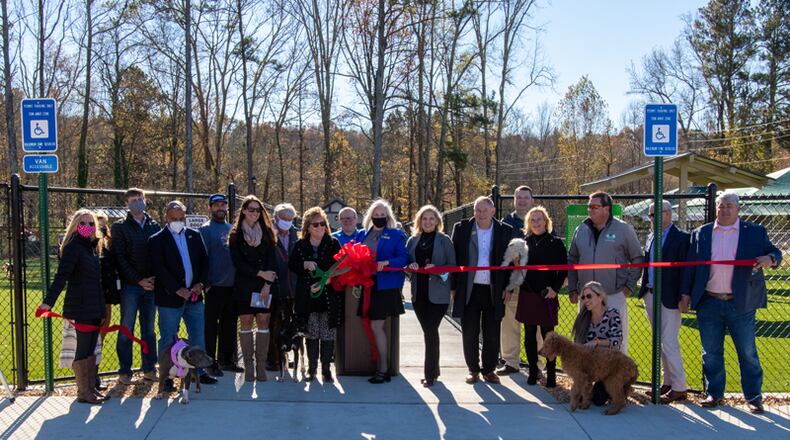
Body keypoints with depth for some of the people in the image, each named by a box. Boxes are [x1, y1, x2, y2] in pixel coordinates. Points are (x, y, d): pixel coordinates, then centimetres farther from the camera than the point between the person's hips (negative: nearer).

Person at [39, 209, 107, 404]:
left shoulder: (92, 247, 14)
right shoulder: (73, 247, -10)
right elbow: (61, 276, -19)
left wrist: (102, 307, 14)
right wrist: (49, 301, -28)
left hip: (94, 307, 8)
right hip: (80, 306, -8)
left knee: (91, 349, 12)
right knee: (83, 349, -1)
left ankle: (91, 388, 19)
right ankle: (83, 393, 6)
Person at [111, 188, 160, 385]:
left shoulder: (154, 226, 12)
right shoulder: (120, 227, 2)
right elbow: (119, 258, -5)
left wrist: (156, 278, -5)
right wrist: (139, 280, -11)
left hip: (151, 285, 3)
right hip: (130, 286, -3)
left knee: (149, 329, 9)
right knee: (127, 330, 2)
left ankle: (149, 369, 16)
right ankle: (124, 372, 10)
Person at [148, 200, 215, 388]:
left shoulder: (195, 236, 9)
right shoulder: (157, 240, -4)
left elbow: (204, 261, 10)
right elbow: (159, 269, -11)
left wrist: (200, 283, -5)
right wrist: (178, 290, -18)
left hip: (194, 296, 4)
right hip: (170, 298, -4)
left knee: (198, 337, 10)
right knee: (168, 339, 4)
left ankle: (199, 371, 22)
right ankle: (167, 376, 14)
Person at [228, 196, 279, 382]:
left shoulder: (267, 233, 9)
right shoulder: (236, 235, 4)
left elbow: (271, 260, 3)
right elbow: (238, 262, -4)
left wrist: (267, 283, -8)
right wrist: (260, 273, -11)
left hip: (266, 285, 1)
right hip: (244, 285, -1)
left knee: (263, 323, -1)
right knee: (246, 323, 0)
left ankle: (261, 365, 4)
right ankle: (248, 365, 6)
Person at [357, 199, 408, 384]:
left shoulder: (396, 235, -1)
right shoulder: (363, 235, 14)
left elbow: (403, 258, -8)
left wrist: (386, 263, -23)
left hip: (386, 286, -5)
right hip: (368, 285, 5)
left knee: (376, 326, -6)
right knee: (376, 327, 8)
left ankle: (383, 368, 5)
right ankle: (382, 366, 18)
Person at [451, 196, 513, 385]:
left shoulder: (505, 231, 3)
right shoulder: (461, 228, 2)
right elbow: (454, 258, 3)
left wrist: (507, 288, -1)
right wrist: (454, 287, 0)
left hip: (494, 291, 0)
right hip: (469, 290, 0)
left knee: (492, 334, 7)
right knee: (469, 333, 6)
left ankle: (489, 370, 22)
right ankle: (473, 369, 20)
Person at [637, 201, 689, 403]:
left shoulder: (681, 238, -8)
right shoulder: (651, 238, 14)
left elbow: (685, 269, -12)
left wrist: (683, 297, -16)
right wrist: (644, 290, 9)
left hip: (668, 298, -8)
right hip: (650, 295, 8)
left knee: (669, 343, -7)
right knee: (660, 343, 14)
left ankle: (679, 388, 4)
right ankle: (668, 382, 24)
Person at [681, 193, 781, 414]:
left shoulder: (755, 232, 5)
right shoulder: (700, 234, 8)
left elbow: (775, 253, 6)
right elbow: (690, 266, 9)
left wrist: (770, 259, -17)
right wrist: (686, 294, 3)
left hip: (741, 303, -1)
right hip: (709, 303, 2)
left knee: (747, 352, 5)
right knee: (711, 352, 9)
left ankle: (754, 397, 18)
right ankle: (714, 394, 21)